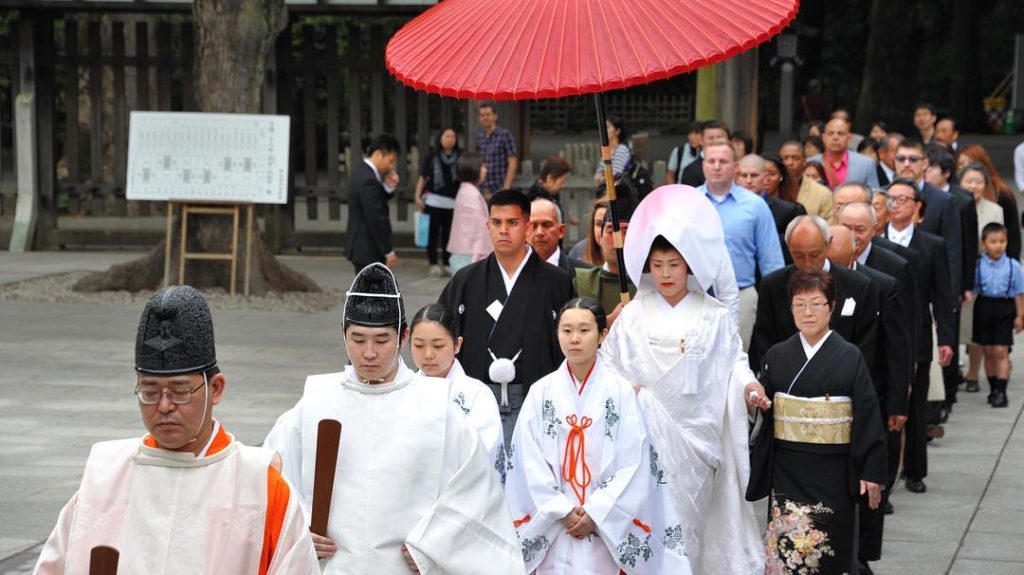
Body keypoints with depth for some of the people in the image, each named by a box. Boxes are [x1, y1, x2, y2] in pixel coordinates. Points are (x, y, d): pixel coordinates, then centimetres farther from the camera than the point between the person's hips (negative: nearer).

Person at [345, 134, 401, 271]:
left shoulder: (361, 170, 8)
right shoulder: (369, 180, -23)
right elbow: (375, 220, -23)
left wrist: (389, 187, -4)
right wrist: (389, 251, -16)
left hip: (360, 244, 10)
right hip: (367, 249, -10)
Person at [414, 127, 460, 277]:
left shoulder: (460, 157, 9)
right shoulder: (431, 156, 4)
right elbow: (422, 177, 5)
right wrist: (418, 197, -3)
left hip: (452, 202, 2)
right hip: (433, 201, -2)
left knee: (448, 234, 3)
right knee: (433, 233, -2)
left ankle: (446, 264, 13)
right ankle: (433, 264, 4)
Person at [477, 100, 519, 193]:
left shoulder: (505, 135, -4)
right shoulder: (479, 138, 10)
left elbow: (513, 163, -7)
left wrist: (506, 187, -13)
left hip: (500, 189, -4)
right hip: (484, 189, 4)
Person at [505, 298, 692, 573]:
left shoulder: (620, 391, -3)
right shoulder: (541, 392, 2)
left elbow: (633, 463, -6)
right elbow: (530, 462, -1)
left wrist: (596, 512, -10)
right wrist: (561, 510, -9)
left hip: (607, 527, -1)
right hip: (553, 527, 2)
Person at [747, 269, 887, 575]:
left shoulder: (850, 357, -1)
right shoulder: (776, 356, 7)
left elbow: (867, 415, -1)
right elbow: (761, 411, 13)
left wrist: (871, 472, -5)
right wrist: (759, 402, -11)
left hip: (833, 472, -2)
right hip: (787, 470, 2)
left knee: (828, 548, -1)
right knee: (787, 545, -6)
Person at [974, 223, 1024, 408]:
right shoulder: (978, 265, -4)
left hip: (1005, 308, -2)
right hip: (984, 307, 2)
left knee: (1001, 352, -5)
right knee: (988, 351, 9)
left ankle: (1001, 391, -3)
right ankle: (993, 388, 23)